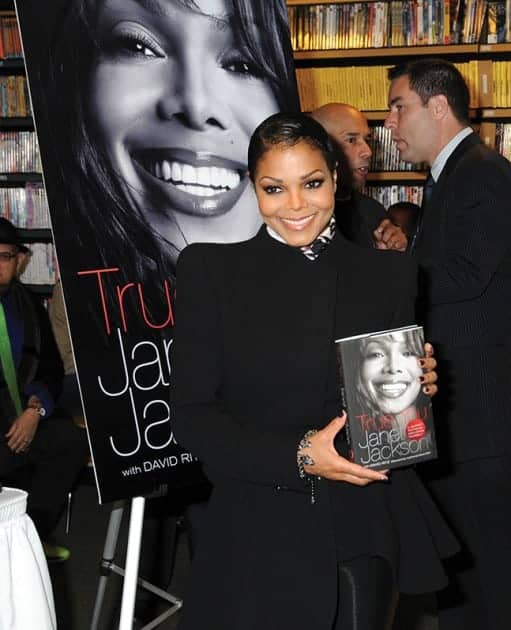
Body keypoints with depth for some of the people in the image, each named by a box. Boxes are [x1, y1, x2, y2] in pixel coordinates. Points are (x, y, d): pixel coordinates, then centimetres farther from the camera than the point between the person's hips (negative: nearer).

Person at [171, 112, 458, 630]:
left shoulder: (388, 274, 4)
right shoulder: (211, 271, -4)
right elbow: (192, 415, -6)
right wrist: (298, 456, -17)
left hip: (366, 528, 2)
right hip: (258, 530, -2)